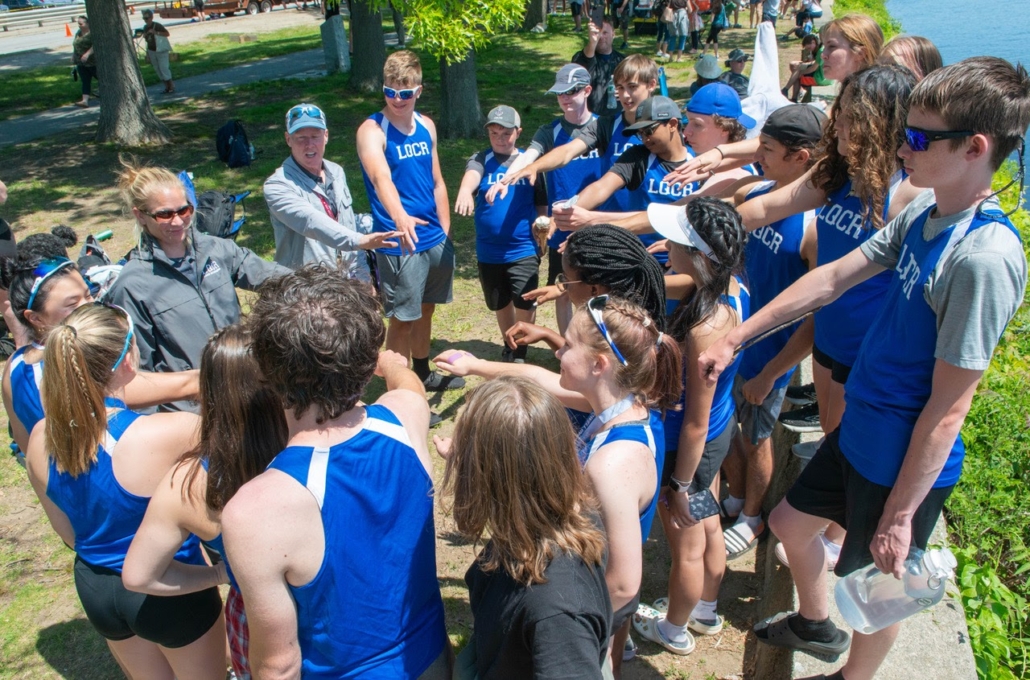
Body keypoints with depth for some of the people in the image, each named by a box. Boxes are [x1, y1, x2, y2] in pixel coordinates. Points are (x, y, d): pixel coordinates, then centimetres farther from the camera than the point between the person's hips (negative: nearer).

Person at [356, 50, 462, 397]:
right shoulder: (372, 130, -14)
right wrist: (400, 218, -51)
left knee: (425, 309, 21)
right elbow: (381, 178, -33)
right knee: (402, 320, 1)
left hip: (434, 238, 7)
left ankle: (424, 373, 40)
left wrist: (445, 231, 12)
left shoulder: (426, 126, 6)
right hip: (399, 243, -7)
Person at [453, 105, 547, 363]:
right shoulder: (481, 159, -1)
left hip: (524, 248, -1)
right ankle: (509, 347, 41)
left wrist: (542, 221, -14)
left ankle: (520, 353, 12)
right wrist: (465, 190, -49)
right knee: (500, 304, 17)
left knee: (525, 303, -11)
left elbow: (541, 202, 7)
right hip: (489, 250, 2)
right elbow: (471, 175, -26)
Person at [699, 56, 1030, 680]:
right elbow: (831, 279, 4)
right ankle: (815, 625, 52)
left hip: (906, 465, -8)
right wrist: (733, 340, 4)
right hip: (861, 434, 9)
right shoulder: (922, 218, -2)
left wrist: (899, 516, -19)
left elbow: (948, 408, -26)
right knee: (790, 521, 25)